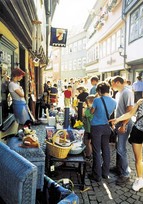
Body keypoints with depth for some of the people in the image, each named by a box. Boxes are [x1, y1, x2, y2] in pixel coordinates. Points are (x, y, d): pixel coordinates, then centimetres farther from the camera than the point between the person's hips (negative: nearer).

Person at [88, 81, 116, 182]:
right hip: (107, 127, 5)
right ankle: (105, 173, 27)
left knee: (96, 151, 4)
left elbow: (91, 112, -2)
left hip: (96, 127, -5)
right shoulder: (114, 101, -3)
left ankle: (97, 175, 13)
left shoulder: (97, 100, -17)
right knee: (106, 150, 15)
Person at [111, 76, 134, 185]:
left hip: (125, 124, -9)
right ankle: (119, 167, 33)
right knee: (118, 147, 17)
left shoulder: (127, 92, -16)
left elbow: (130, 111, -21)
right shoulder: (118, 93, 11)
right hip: (118, 123, 9)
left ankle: (125, 174, 8)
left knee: (121, 149, -5)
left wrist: (123, 125, -22)